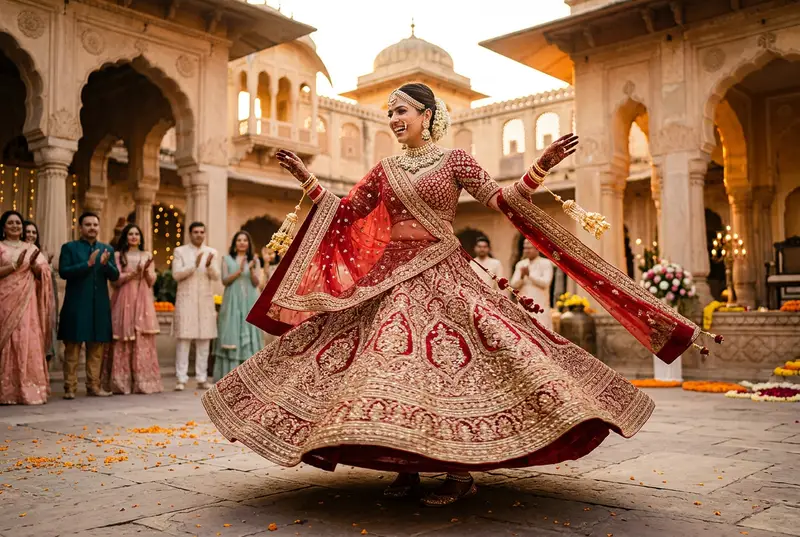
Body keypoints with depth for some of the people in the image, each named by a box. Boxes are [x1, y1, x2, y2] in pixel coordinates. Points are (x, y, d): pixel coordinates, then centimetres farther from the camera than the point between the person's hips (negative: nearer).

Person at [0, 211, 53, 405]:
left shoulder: (31, 248, 14)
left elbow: (44, 273, 8)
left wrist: (34, 265, -10)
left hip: (28, 301, 2)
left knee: (29, 342, -3)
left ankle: (30, 389, -1)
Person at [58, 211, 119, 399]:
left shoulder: (107, 249, 13)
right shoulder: (69, 247, 4)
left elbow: (115, 276, 6)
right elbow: (63, 272, -9)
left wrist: (106, 264, -14)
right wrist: (87, 264, -19)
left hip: (100, 306, 3)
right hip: (76, 305, -3)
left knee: (97, 348, 6)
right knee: (72, 348, 0)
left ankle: (94, 385, 13)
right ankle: (70, 387, 4)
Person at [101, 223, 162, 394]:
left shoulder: (147, 255, 15)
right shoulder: (118, 255, 6)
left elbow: (152, 281, 9)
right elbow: (115, 280, -3)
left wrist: (146, 271, -10)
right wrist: (133, 273, -15)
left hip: (143, 302, 2)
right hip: (124, 301, -2)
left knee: (144, 341, -3)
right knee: (123, 342, -5)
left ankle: (143, 381, -1)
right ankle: (121, 383, -1)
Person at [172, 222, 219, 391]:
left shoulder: (211, 252, 10)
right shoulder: (180, 251, 4)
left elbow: (216, 277, 1)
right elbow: (176, 274, -6)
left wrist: (209, 265, -18)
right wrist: (194, 265, -18)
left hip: (205, 301, 3)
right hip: (186, 300, -2)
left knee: (204, 340, 2)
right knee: (184, 339, -6)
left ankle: (202, 378, 7)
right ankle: (181, 379, -3)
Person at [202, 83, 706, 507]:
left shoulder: (454, 159, 3)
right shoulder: (385, 170, 15)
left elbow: (502, 200, -5)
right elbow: (346, 213, 15)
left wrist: (540, 168, -19)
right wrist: (308, 179, 11)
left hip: (443, 275, -4)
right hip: (391, 277, 4)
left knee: (449, 363, -12)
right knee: (388, 363, -4)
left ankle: (461, 471, -1)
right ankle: (407, 467, 7)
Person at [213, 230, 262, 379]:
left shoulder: (255, 260, 10)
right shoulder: (227, 259, 8)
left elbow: (256, 283, 1)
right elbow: (225, 281, -2)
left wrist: (251, 269, -15)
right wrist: (239, 271, -16)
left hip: (249, 303, 1)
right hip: (232, 302, -1)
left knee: (249, 336, 0)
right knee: (231, 336, -5)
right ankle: (229, 376, -3)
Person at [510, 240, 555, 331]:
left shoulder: (546, 263, -2)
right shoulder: (520, 264, 11)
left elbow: (545, 283, -14)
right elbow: (514, 285, 5)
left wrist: (529, 274, -16)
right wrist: (522, 276, -13)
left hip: (539, 306, -4)